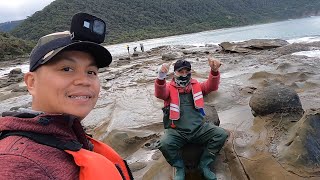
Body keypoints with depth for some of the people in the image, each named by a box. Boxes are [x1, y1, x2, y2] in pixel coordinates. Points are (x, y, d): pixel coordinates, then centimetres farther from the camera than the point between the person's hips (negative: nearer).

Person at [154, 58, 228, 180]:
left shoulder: (196, 86, 17)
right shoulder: (169, 87, 8)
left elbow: (211, 86, 1)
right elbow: (160, 93, -13)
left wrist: (214, 71, -21)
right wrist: (161, 77, -36)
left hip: (199, 128, 3)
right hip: (176, 131, -2)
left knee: (221, 134, -17)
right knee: (164, 143, -31)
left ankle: (204, 165, 4)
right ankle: (179, 167, 1)